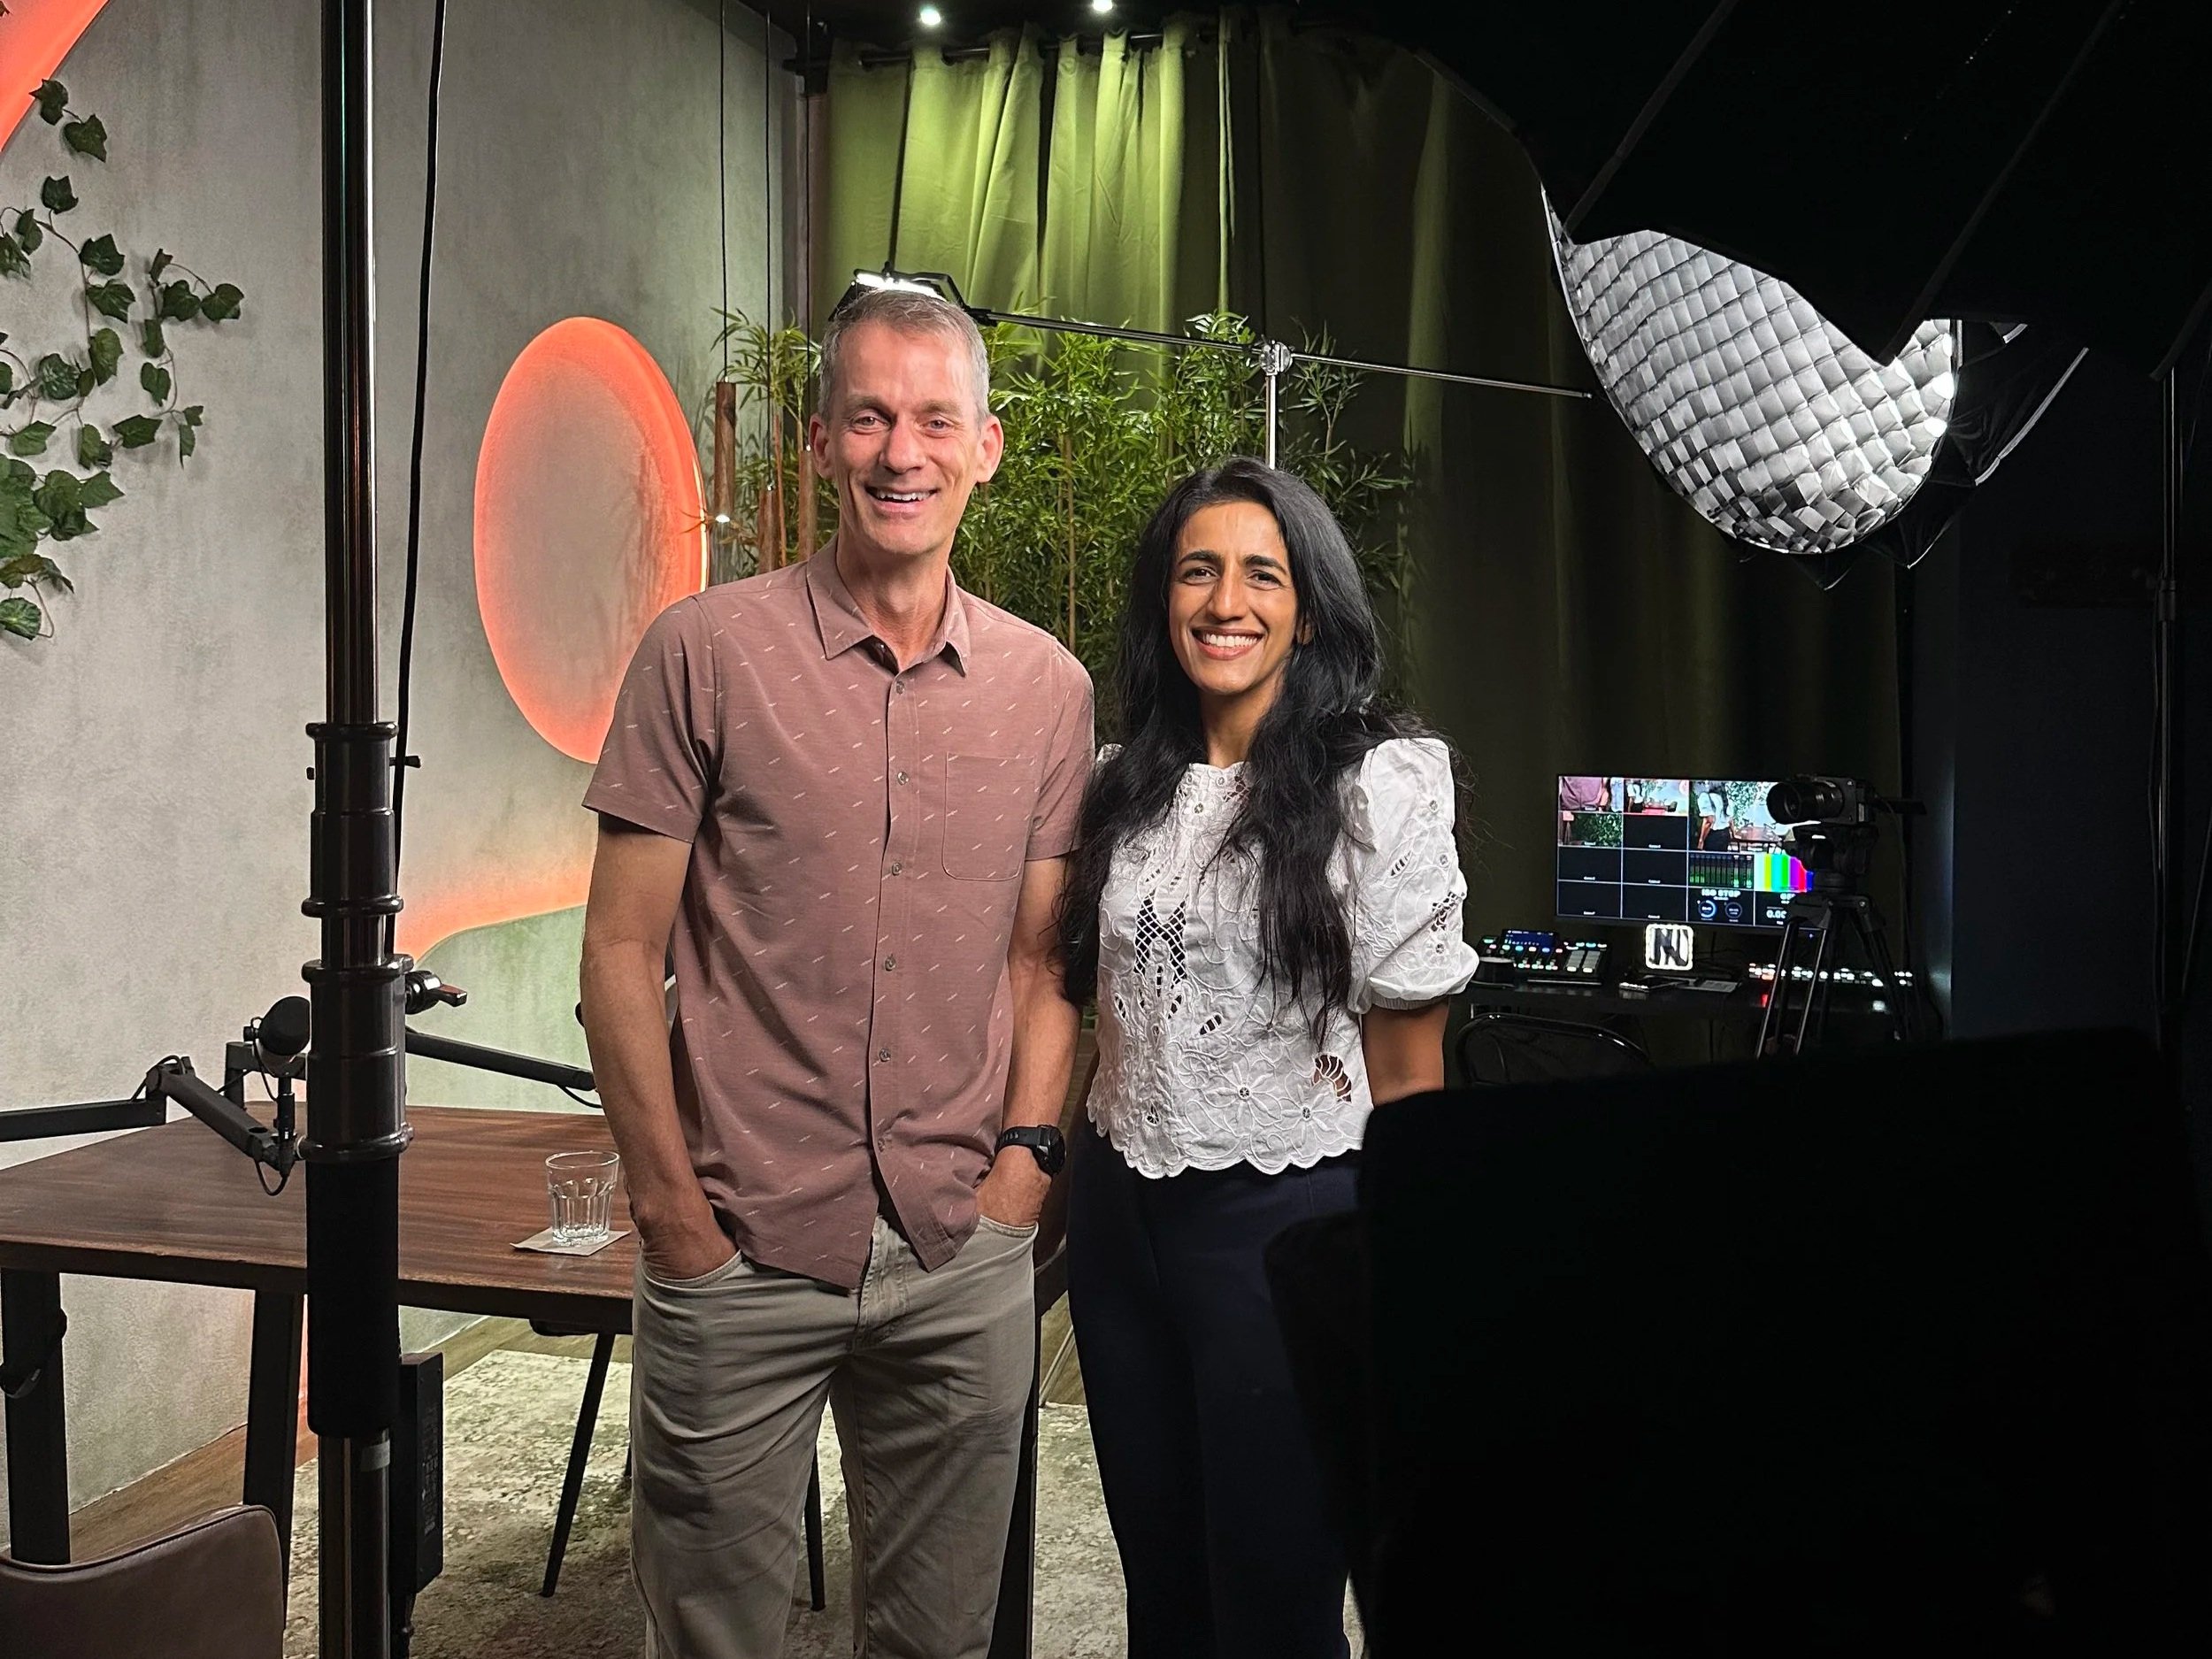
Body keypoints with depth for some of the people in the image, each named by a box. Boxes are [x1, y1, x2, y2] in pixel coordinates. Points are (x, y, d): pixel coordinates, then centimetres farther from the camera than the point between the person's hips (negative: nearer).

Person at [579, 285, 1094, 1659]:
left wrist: (1025, 1157, 0)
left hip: (967, 1256, 3)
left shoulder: (1049, 687, 6)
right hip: (741, 1248, -2)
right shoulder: (708, 651, -4)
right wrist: (671, 1209, -6)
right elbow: (622, 949, -3)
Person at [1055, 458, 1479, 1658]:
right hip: (1120, 1206, 5)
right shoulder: (1127, 787, 6)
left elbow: (1407, 1059, -8)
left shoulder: (1382, 782, -10)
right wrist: (1056, 1162, 13)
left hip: (1284, 1211, -5)